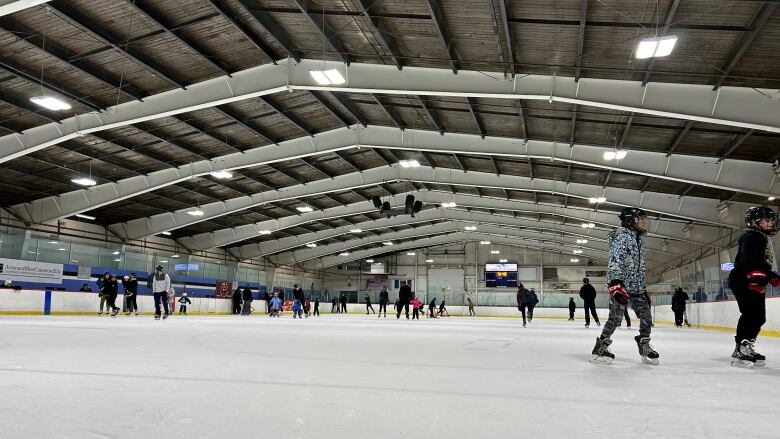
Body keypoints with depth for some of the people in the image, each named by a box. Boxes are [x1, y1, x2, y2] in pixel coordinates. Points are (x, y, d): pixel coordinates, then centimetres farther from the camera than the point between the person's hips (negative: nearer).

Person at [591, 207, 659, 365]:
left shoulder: (638, 240, 20)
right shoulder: (622, 236, -10)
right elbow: (615, 260, -23)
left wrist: (644, 289, 25)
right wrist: (616, 285, -33)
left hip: (636, 287, 9)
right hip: (621, 285, -9)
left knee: (646, 316, 5)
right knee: (616, 317, -10)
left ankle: (645, 348, 20)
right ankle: (599, 349, 1)